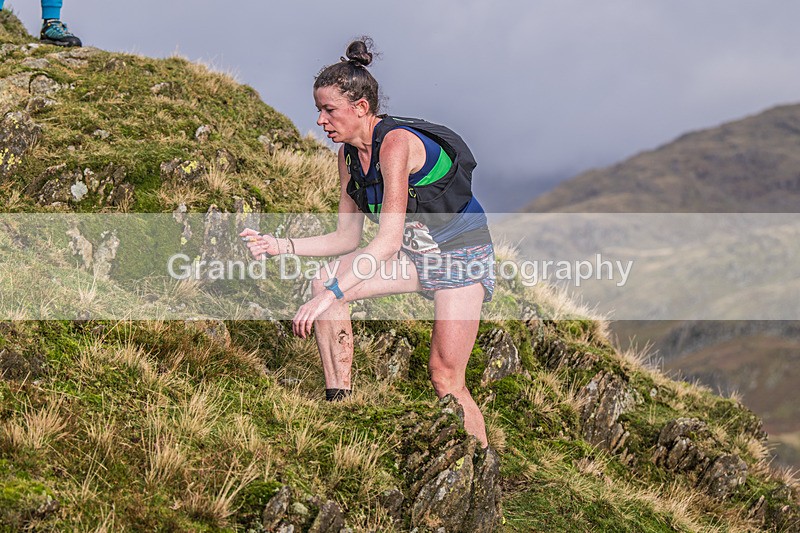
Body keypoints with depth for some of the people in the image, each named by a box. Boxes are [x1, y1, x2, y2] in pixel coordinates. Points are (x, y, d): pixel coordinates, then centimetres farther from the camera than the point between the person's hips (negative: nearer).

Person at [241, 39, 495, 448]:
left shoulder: (395, 141, -25)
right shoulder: (349, 153, 0)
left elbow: (388, 240, -32)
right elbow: (347, 237, 5)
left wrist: (332, 295, -39)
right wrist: (282, 246, -9)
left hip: (462, 256, -8)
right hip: (415, 254, 8)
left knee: (445, 379, -12)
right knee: (325, 280, -13)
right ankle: (338, 404, -9)